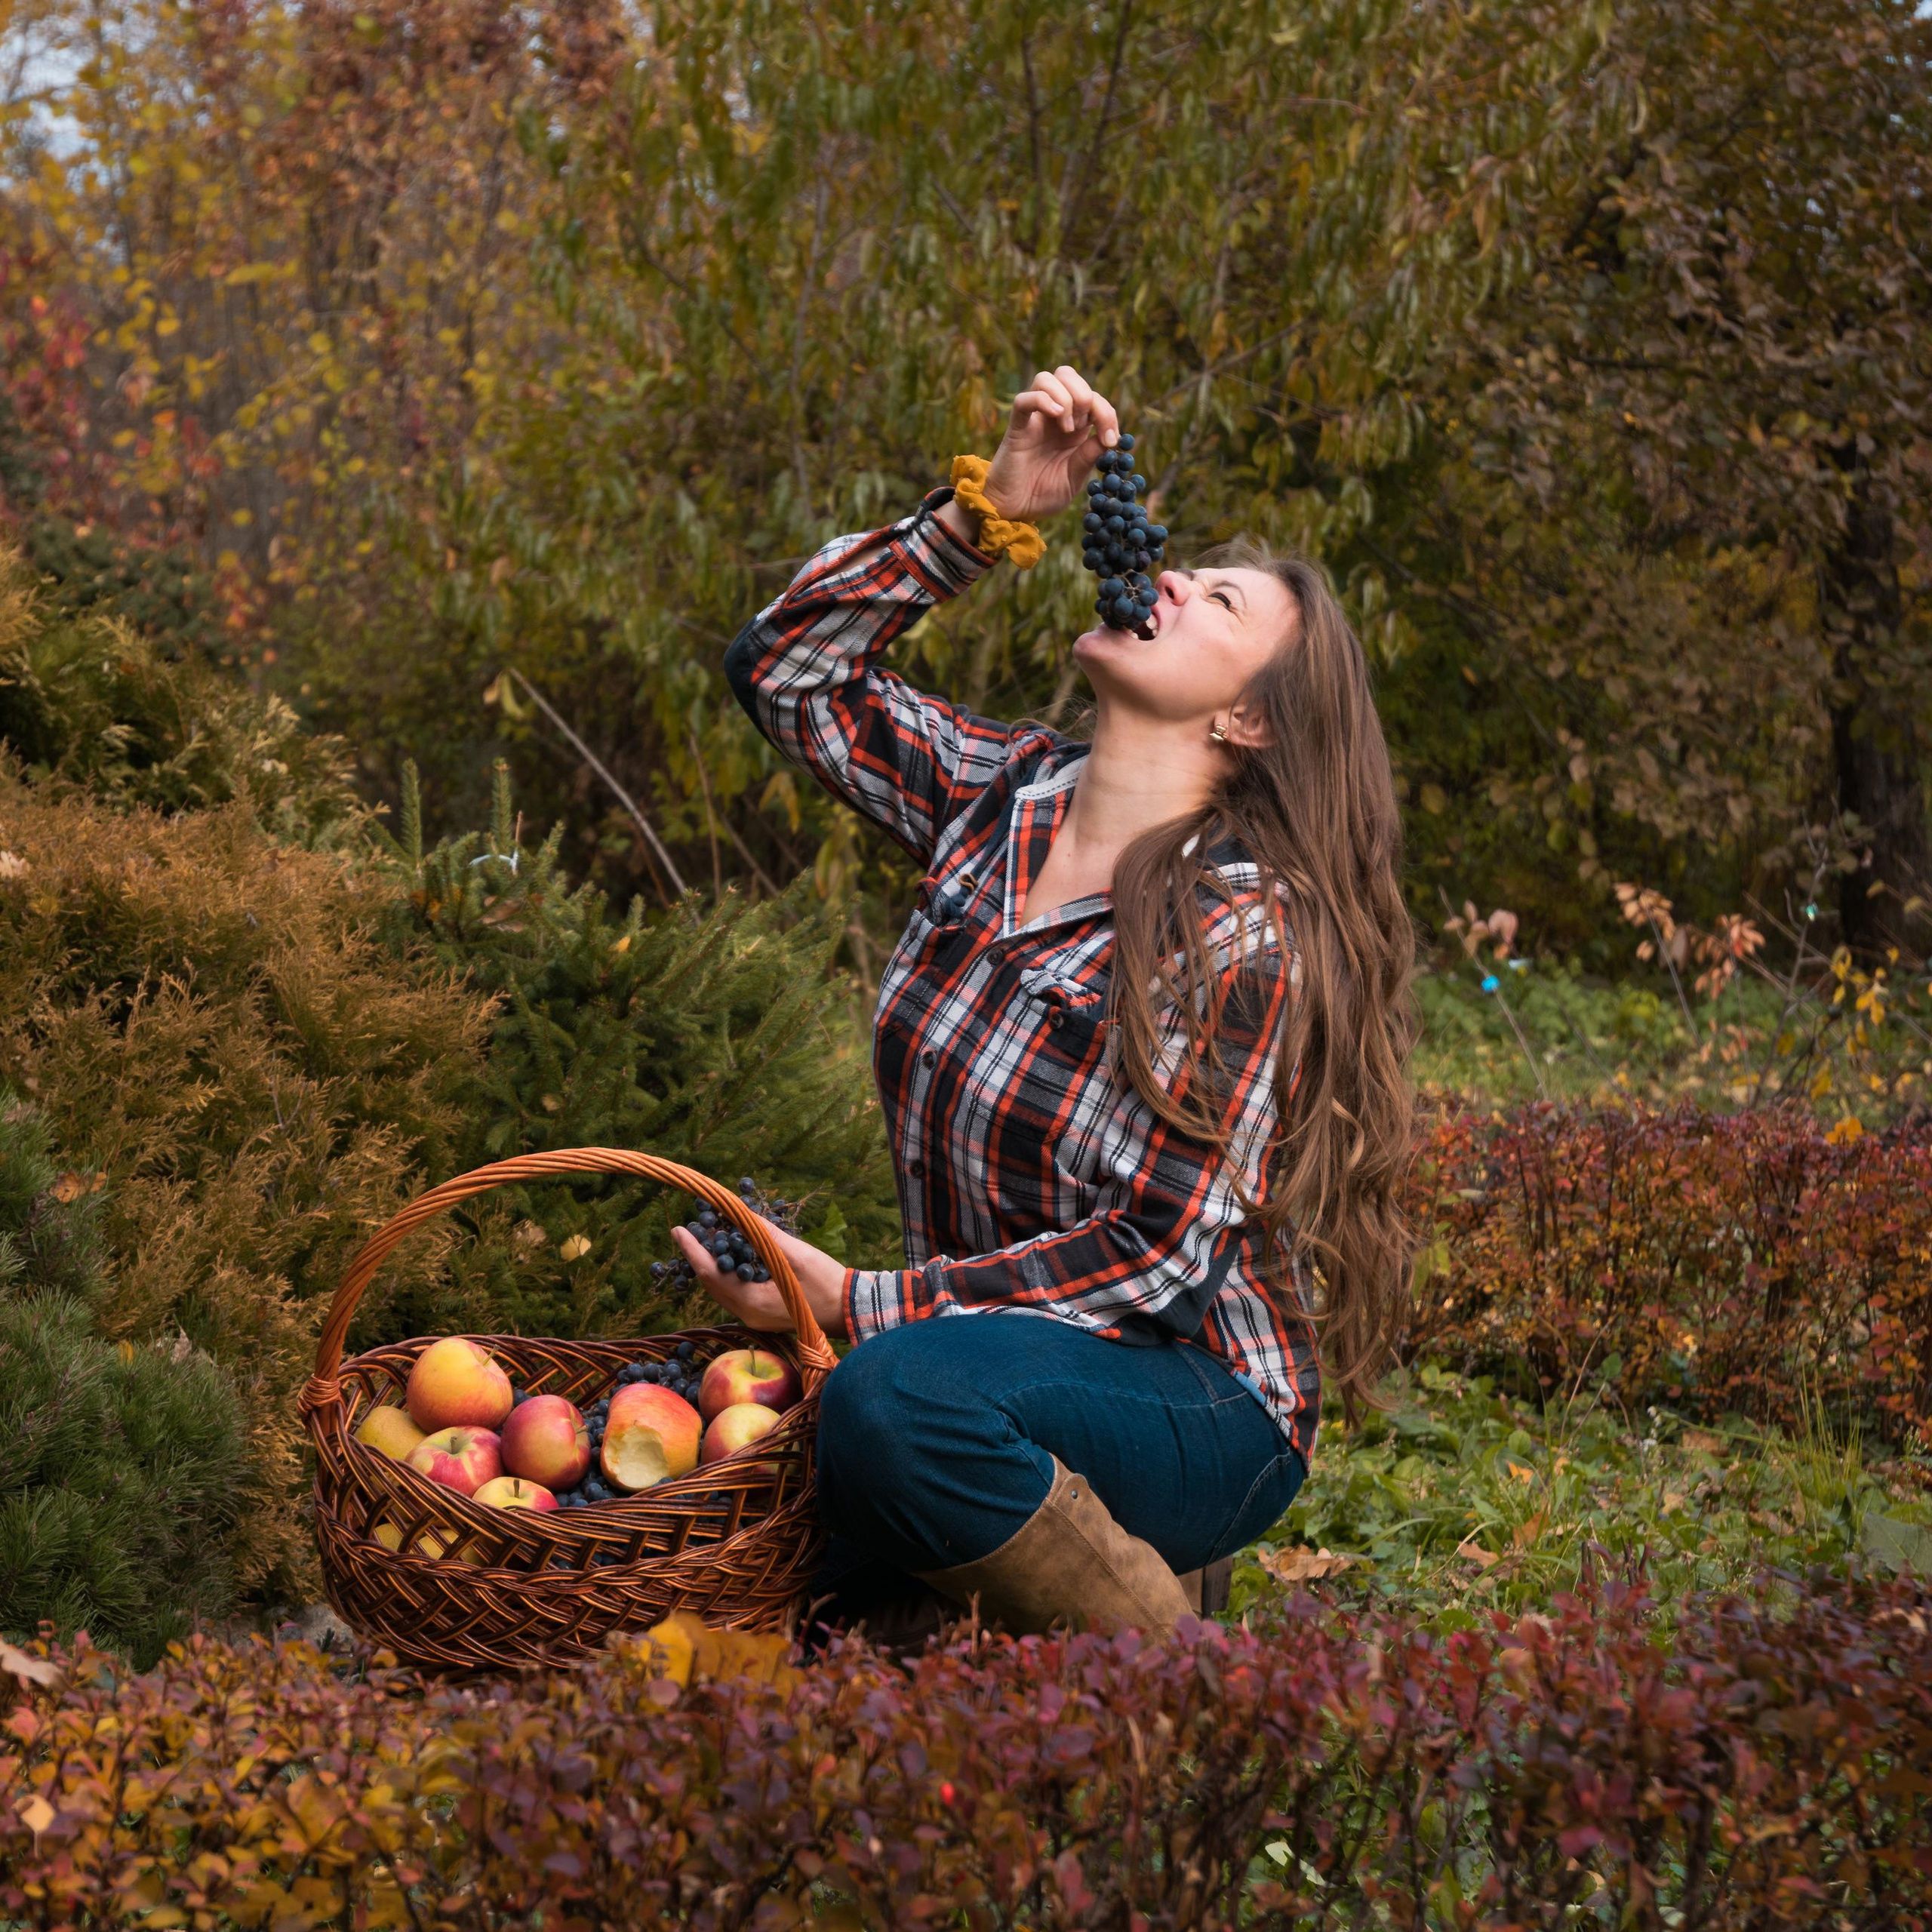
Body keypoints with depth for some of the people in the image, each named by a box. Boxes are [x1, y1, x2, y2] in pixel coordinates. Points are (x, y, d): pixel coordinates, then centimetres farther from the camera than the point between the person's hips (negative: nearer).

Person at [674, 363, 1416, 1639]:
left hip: (1196, 1401, -7)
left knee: (898, 1395, -36)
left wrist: (856, 1304, -20)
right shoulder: (1004, 795, 4)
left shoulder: (1241, 932, -16)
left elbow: (1161, 1252, -19)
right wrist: (982, 516, 0)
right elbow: (788, 669, 11)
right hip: (1003, 1352, 7)